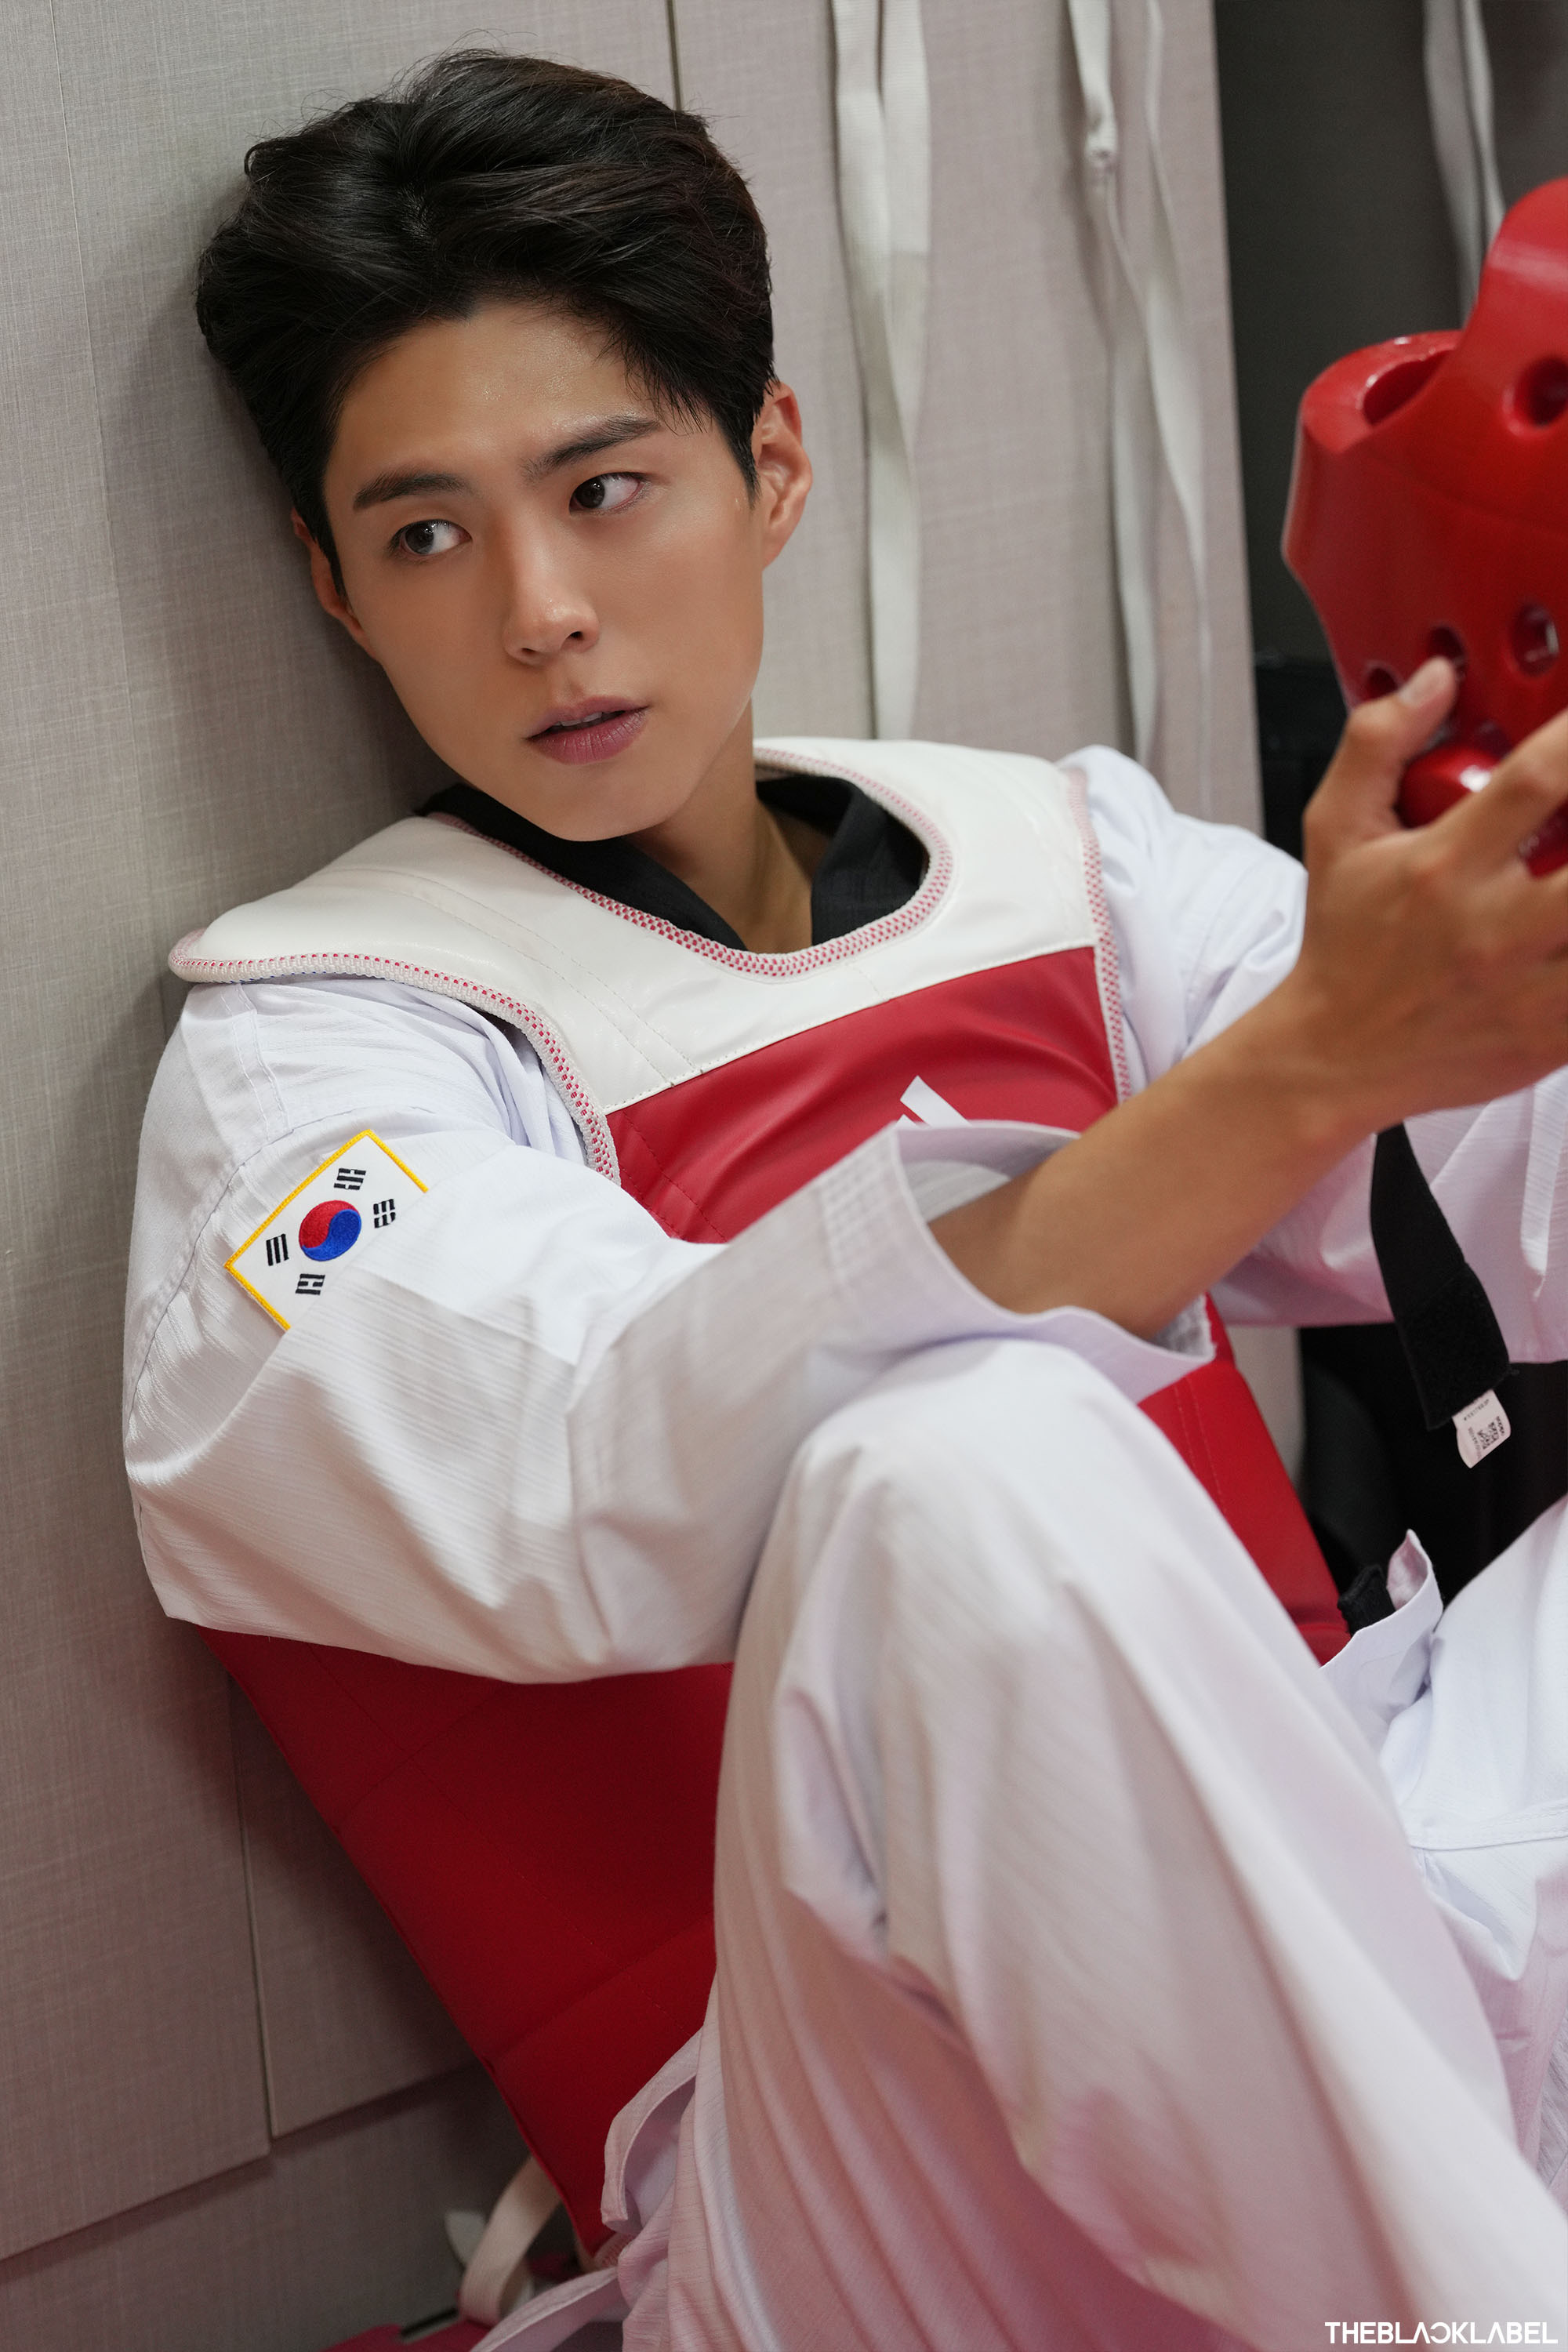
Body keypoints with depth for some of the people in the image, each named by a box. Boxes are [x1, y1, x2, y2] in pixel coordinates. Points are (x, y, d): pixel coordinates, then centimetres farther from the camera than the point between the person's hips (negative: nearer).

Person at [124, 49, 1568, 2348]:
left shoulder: (1062, 860, 13)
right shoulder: (314, 1051, -1)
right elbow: (604, 1506, -22)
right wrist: (1304, 1062, -34)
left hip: (1347, 1912, 6)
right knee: (964, 1462, -32)